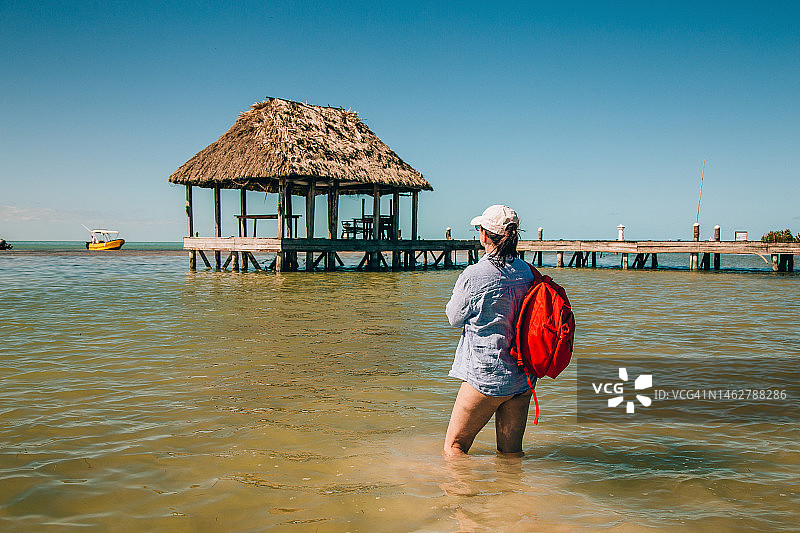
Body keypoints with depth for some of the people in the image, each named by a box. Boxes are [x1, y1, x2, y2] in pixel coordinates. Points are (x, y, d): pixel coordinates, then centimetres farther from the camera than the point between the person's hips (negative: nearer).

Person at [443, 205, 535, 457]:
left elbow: (455, 318, -1)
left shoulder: (474, 275, -15)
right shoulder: (528, 272, 1)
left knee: (454, 446, 9)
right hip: (524, 375, 6)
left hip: (486, 375, -6)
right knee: (511, 451, 17)